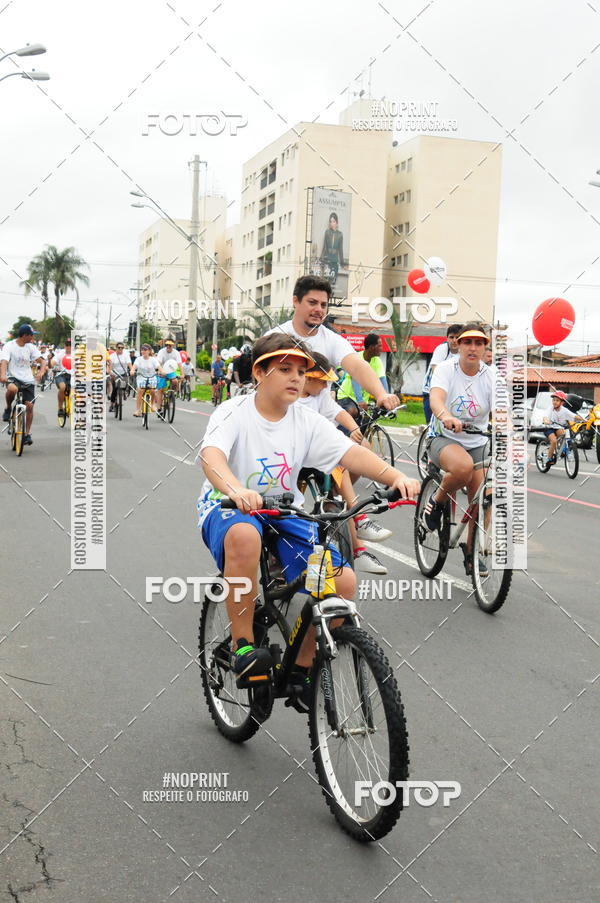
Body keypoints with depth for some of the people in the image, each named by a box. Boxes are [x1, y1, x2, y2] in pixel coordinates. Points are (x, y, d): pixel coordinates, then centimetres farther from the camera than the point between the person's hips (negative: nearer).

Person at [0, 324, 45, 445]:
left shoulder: (31, 347, 6)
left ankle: (27, 434, 8)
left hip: (28, 380, 4)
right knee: (12, 389, -38)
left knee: (29, 406, -6)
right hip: (13, 377, -4)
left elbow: (42, 360, 4)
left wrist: (41, 372, -18)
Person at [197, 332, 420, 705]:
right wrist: (236, 490, -53)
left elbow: (351, 452, -13)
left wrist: (396, 477, -32)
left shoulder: (307, 421, 0)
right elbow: (211, 455, -31)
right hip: (229, 507, -4)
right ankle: (243, 644, -23)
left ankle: (301, 669, 7)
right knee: (244, 536, -42)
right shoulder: (234, 413, -11)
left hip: (285, 513, 5)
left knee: (344, 580, -15)